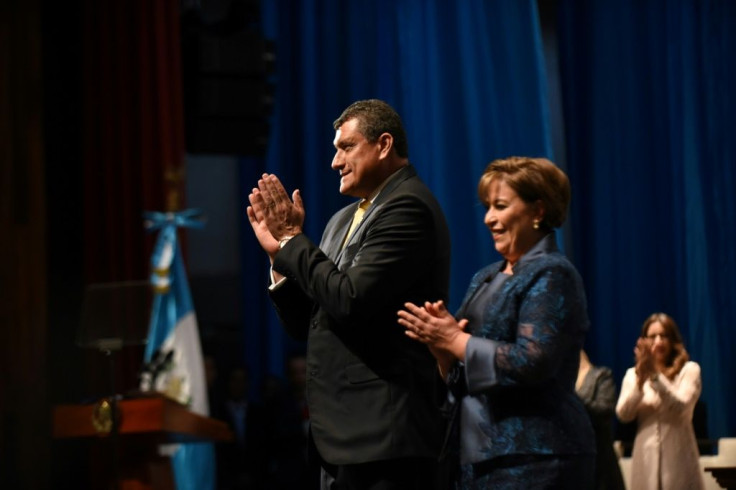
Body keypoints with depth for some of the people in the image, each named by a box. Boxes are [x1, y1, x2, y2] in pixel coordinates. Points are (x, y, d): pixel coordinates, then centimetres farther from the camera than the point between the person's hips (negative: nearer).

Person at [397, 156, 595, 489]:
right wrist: (439, 341, -5)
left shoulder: (550, 275, -8)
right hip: (476, 454, 8)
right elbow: (457, 374, 17)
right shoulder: (485, 279, 17)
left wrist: (455, 340, -14)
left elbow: (532, 363, -20)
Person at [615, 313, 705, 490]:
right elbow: (623, 414, -1)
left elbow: (681, 407, -11)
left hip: (678, 461, -2)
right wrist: (640, 380, -15)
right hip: (646, 461, 2)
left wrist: (654, 375, -19)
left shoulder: (689, 370, 5)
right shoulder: (633, 374, 13)